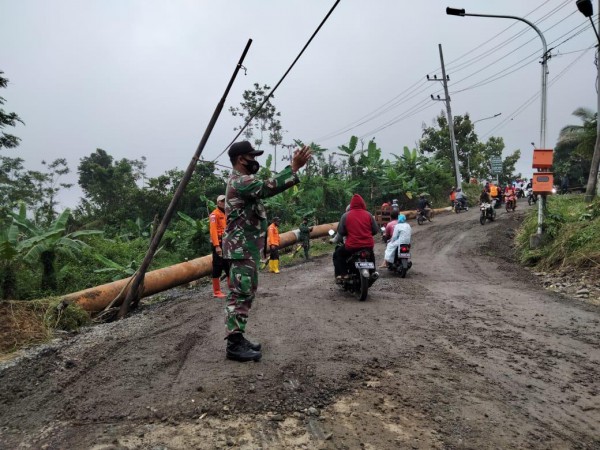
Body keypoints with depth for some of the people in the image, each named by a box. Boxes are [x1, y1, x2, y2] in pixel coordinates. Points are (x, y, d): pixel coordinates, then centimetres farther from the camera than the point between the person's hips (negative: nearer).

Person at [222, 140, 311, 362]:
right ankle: (234, 345, -5)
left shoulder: (242, 180, 20)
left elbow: (265, 187, 21)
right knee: (239, 295, -9)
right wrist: (294, 168, -29)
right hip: (241, 249, -11)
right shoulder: (239, 181, -17)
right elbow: (268, 188, -29)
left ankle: (238, 338, 22)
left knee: (246, 294, 14)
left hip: (248, 248, 11)